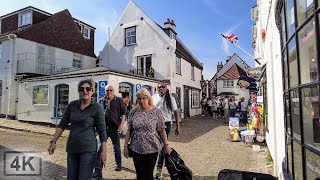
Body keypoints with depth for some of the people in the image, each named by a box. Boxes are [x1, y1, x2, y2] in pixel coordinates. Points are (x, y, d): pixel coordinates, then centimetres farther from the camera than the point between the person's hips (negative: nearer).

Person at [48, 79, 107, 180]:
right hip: (71, 149, 5)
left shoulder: (97, 108, -10)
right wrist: (53, 141, 5)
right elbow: (62, 125, 9)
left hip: (88, 150, -5)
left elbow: (102, 130, -9)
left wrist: (103, 151, -10)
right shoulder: (72, 105, 2)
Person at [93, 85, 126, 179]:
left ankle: (118, 164, 37)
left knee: (116, 148, 15)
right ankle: (98, 171, 8)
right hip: (103, 128, 2)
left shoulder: (119, 100, 1)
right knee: (100, 149, 0)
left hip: (115, 128, -1)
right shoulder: (101, 101, 7)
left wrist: (121, 125, -9)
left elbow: (123, 113, 0)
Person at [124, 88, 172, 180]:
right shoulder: (134, 112, 0)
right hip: (137, 149, 2)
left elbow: (162, 130, -4)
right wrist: (125, 146, 2)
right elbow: (129, 130, 3)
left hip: (152, 148, -2)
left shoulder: (156, 112, -7)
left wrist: (166, 145, -5)